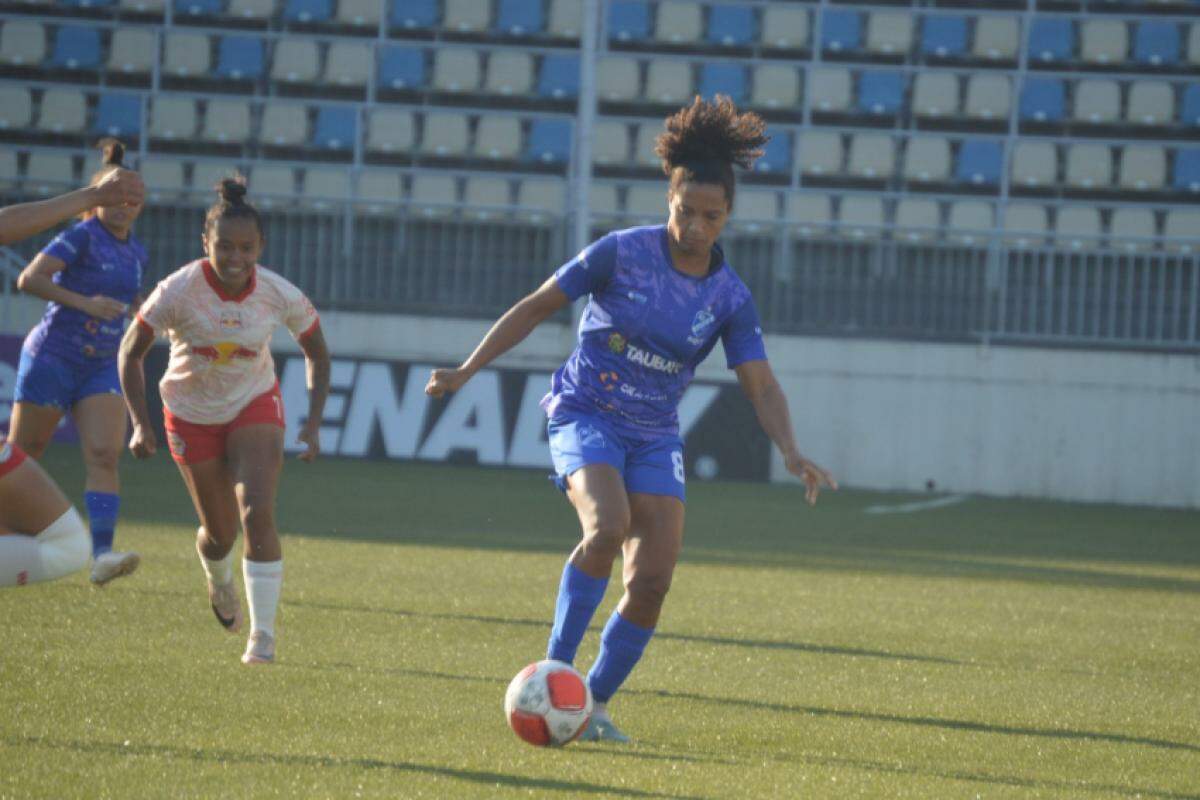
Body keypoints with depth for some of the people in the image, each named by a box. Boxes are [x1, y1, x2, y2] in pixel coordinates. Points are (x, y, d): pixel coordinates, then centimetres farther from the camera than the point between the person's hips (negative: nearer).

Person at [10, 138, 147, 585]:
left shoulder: (136, 254, 11)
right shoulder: (82, 237, -11)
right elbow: (29, 279, -23)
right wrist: (84, 302, -31)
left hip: (102, 368, 5)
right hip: (52, 359, -5)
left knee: (104, 456, -15)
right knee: (22, 456, 6)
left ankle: (102, 555, -26)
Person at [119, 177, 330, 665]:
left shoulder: (280, 295, -20)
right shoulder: (178, 291, -25)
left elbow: (317, 354, -3)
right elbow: (131, 351, -13)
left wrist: (313, 425, -12)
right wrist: (141, 423, -21)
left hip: (255, 405, 0)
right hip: (192, 415, 0)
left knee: (258, 512, -21)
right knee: (219, 532, 8)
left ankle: (263, 634, -15)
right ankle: (218, 582, 46)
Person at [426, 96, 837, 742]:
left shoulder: (729, 298, -1)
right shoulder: (622, 253, -9)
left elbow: (761, 386, -4)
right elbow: (537, 306, -2)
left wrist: (791, 452, -22)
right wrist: (467, 370, -6)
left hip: (654, 438, 4)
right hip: (585, 415, -4)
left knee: (652, 581, -7)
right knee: (608, 526, -32)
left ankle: (594, 703, 9)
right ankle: (555, 666, -20)